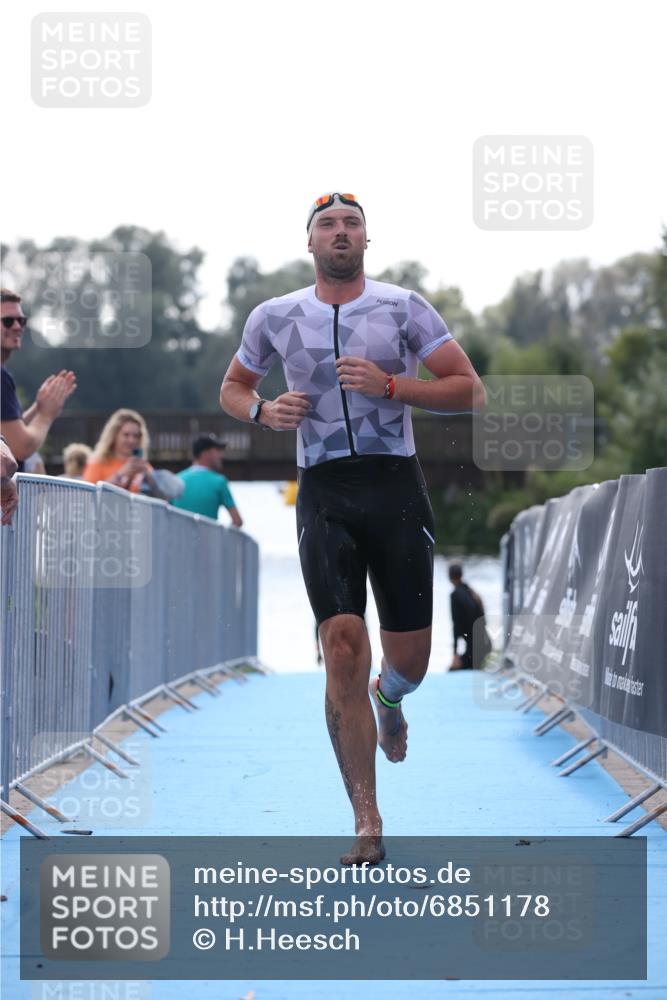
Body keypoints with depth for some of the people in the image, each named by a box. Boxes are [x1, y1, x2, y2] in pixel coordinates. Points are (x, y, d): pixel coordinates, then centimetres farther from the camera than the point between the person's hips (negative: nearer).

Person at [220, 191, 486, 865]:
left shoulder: (403, 308, 3)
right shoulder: (275, 318, 9)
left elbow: (470, 391, 0)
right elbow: (232, 388, 24)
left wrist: (389, 384, -13)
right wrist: (265, 412, 1)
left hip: (395, 487, 0)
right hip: (324, 493, 0)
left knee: (409, 660, 2)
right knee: (343, 646, -14)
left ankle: (387, 698, 44)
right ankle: (367, 825, -10)